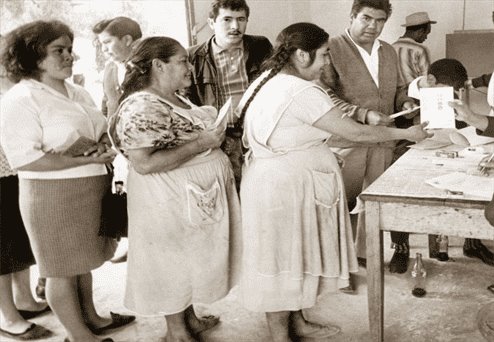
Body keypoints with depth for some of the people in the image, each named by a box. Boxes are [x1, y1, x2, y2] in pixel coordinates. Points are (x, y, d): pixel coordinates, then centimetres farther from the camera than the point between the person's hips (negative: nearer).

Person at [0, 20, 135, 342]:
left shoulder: (78, 93, 10)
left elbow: (101, 132, 18)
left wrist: (104, 145, -8)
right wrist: (89, 159, -23)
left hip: (90, 190, 8)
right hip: (54, 197, -8)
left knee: (82, 260, 21)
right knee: (63, 268, 7)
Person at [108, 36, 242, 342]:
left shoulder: (175, 99, 9)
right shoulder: (141, 107, -21)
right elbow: (143, 163, -28)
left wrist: (213, 131, 6)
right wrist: (200, 143, -25)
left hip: (198, 195, 10)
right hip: (171, 201, -9)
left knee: (192, 258, 20)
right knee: (174, 261, 6)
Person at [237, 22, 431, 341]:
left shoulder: (269, 81, 7)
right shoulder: (302, 92, -23)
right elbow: (355, 132, -20)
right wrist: (407, 133, -7)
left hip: (275, 179, 10)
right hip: (286, 185, -10)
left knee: (292, 254, 20)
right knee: (284, 257, 4)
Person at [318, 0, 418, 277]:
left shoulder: (389, 52, 14)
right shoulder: (332, 49, -7)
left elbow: (398, 88, 26)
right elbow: (325, 95, -15)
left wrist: (406, 102, 2)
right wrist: (363, 114, -22)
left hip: (383, 141, 6)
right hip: (346, 142, -6)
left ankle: (364, 252, 29)